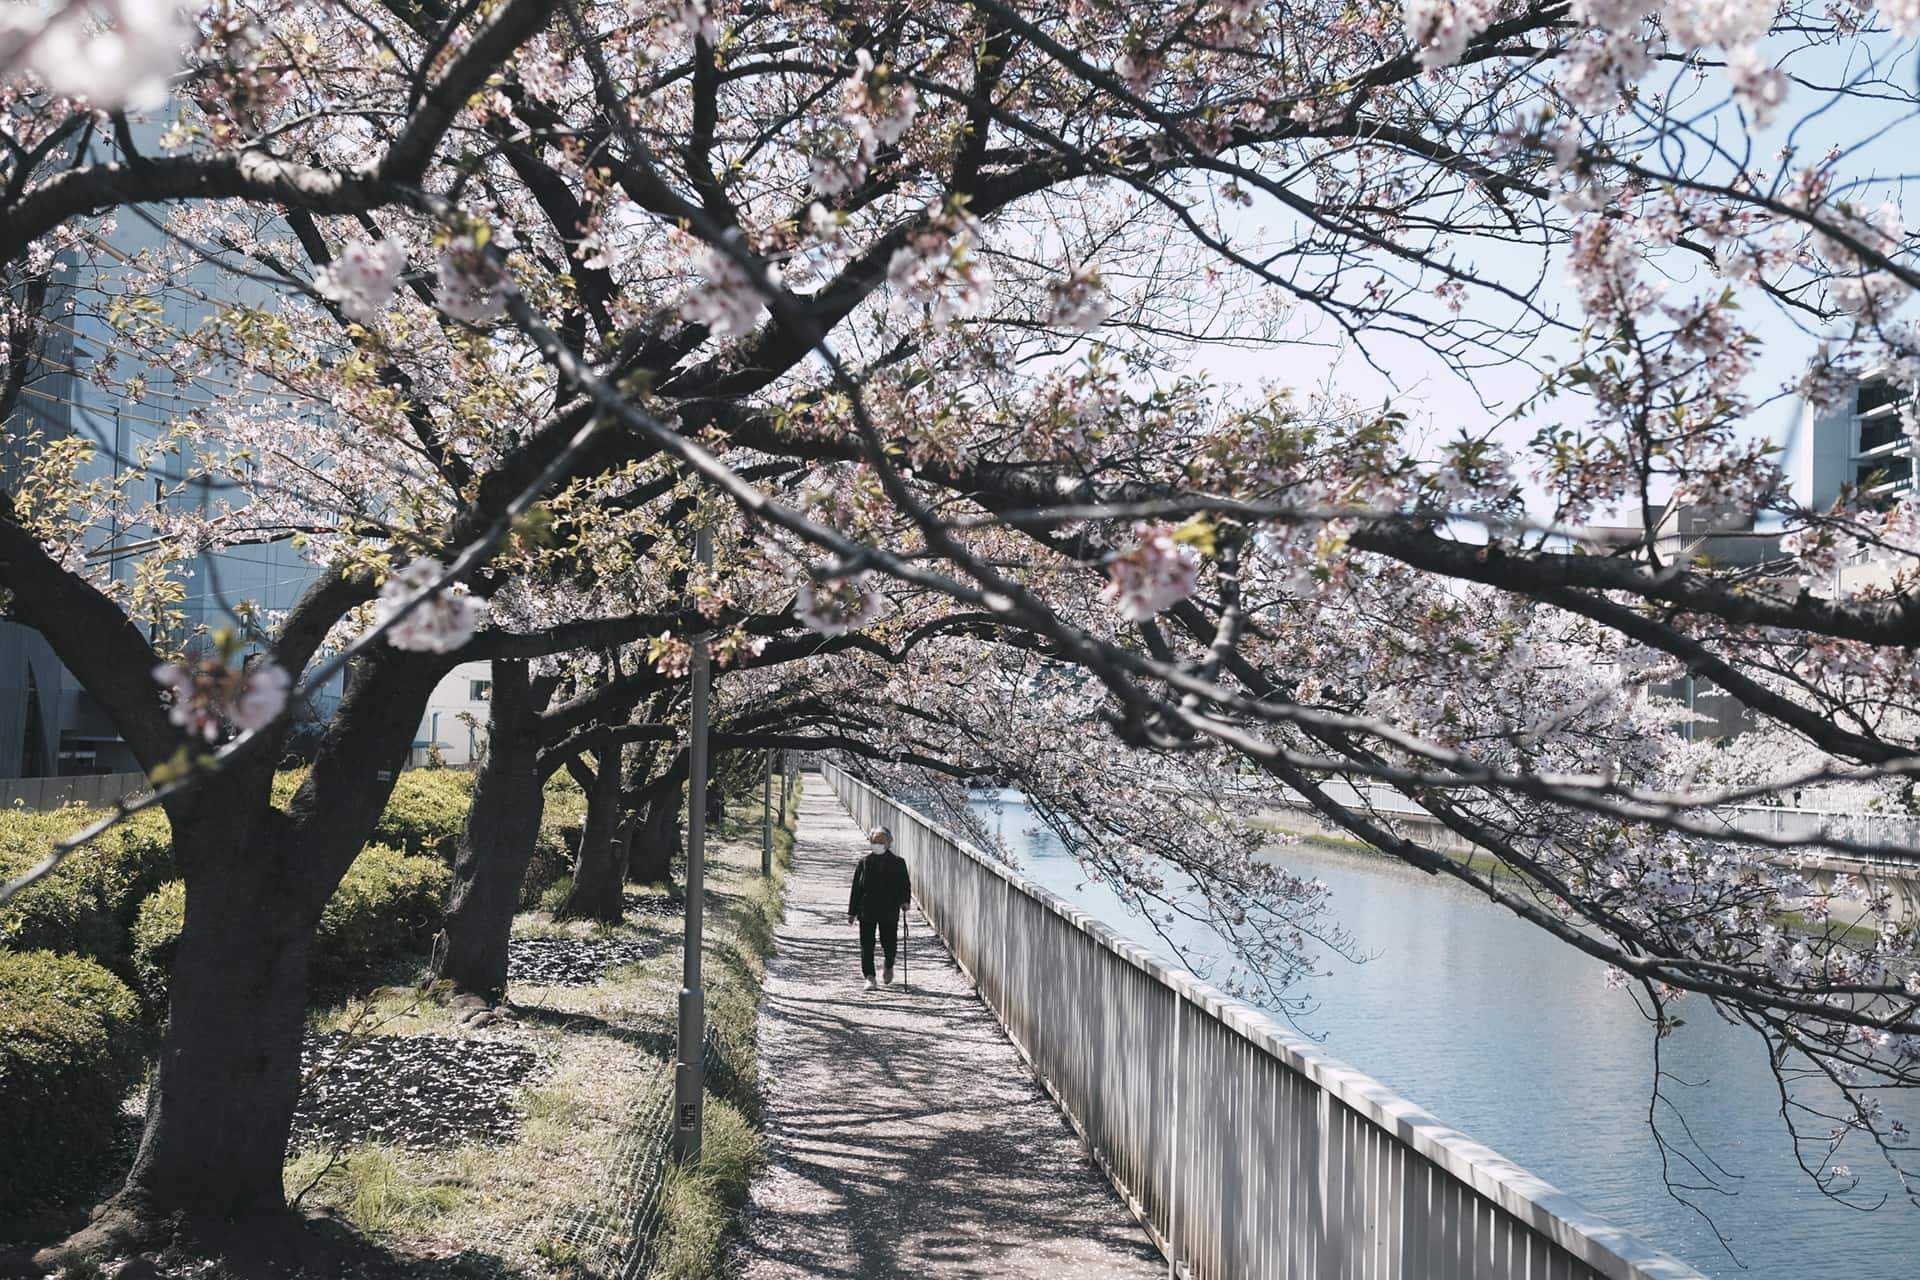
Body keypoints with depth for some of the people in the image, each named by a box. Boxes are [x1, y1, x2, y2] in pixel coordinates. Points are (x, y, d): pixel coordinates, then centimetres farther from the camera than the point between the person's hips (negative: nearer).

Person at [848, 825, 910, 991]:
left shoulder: (898, 862, 2)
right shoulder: (864, 863, 6)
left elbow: (905, 884, 6)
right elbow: (856, 888, 7)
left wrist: (904, 901, -12)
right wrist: (852, 912, 5)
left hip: (889, 912, -1)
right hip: (867, 912, 1)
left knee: (889, 943, 0)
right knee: (867, 945, -2)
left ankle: (889, 966, 31)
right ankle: (870, 978, 4)